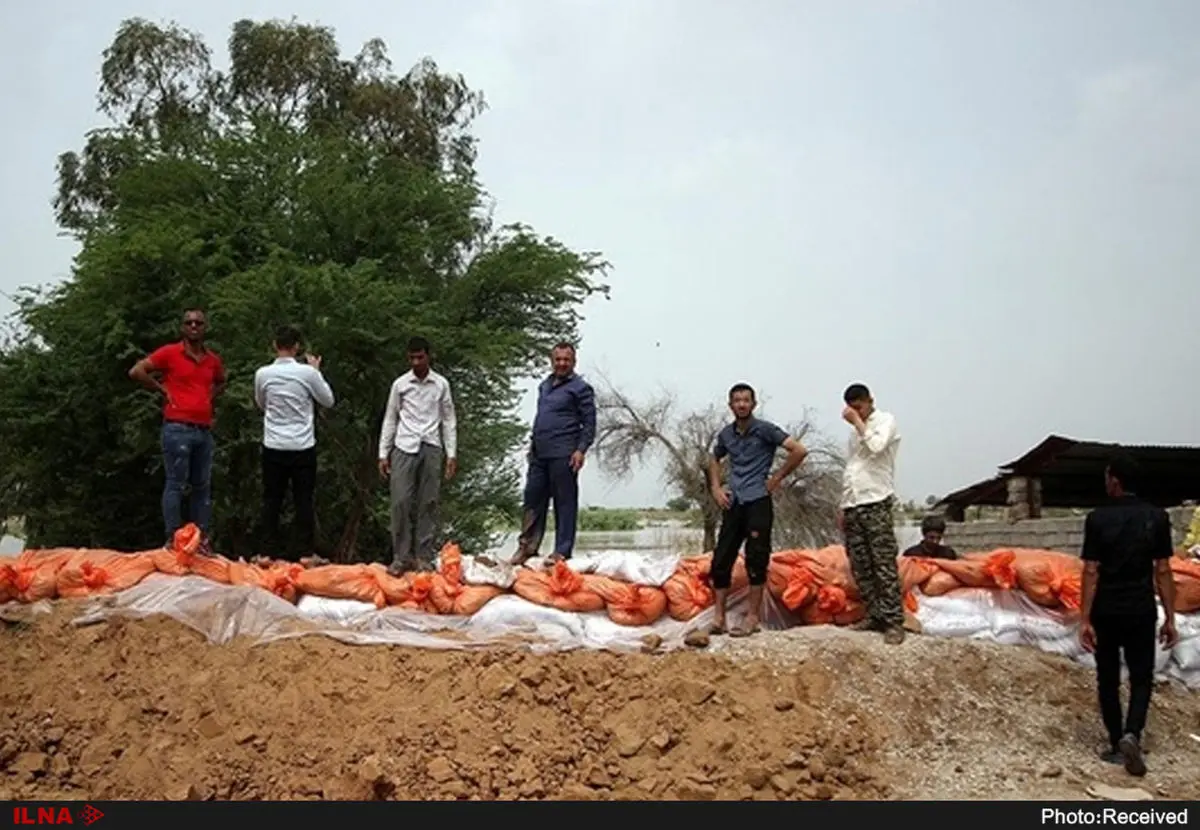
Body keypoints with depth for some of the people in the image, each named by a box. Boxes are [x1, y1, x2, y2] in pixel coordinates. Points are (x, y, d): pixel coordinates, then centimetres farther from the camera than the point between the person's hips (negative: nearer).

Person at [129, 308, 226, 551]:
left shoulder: (213, 359, 13)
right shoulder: (169, 352, -3)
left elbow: (221, 383, 33)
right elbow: (136, 371, -8)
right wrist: (163, 390, -4)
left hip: (205, 430, 6)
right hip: (178, 429, -6)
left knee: (202, 486, 9)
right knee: (175, 485, -4)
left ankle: (202, 538, 16)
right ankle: (173, 539, 0)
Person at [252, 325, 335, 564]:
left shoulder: (263, 373, -3)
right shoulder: (307, 372, -9)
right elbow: (328, 400, 6)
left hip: (274, 447, 1)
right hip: (303, 447, -1)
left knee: (272, 500, 8)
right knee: (304, 500, 6)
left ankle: (266, 552, 9)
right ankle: (307, 553, 8)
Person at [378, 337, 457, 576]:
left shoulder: (441, 384, 5)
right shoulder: (400, 384, 5)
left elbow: (449, 420, 7)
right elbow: (390, 420, 8)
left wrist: (452, 454, 1)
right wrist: (383, 454, 4)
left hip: (431, 448, 0)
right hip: (404, 448, 0)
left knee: (428, 504, 1)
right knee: (401, 502, -7)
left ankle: (424, 557, 7)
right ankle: (401, 557, 1)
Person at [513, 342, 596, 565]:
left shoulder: (580, 388, -2)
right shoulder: (544, 386, 19)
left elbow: (589, 423, -6)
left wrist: (581, 450, -15)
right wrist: (532, 443, 20)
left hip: (563, 455, -7)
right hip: (539, 454, 7)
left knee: (565, 503, -1)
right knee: (533, 498, 9)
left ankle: (562, 551, 3)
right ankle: (527, 547, 17)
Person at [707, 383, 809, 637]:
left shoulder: (764, 429, -6)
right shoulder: (726, 434, 10)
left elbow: (799, 451, -11)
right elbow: (714, 460, 29)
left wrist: (777, 478, -6)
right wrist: (716, 487, 14)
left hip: (758, 502, -5)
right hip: (733, 503, 5)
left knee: (756, 561, -2)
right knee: (721, 559, 3)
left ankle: (752, 618, 5)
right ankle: (718, 616, 10)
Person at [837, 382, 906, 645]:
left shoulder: (886, 420, 1)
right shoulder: (856, 431, 22)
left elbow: (876, 446, -20)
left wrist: (857, 421, -9)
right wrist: (843, 506, 18)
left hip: (876, 504, -7)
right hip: (853, 506, 7)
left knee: (885, 565, -11)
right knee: (860, 567, 4)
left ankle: (894, 622, -11)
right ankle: (875, 616, 9)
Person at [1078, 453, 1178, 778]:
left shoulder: (1098, 519, -8)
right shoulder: (1157, 517, -3)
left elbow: (1091, 572, -9)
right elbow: (1163, 572, -1)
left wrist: (1084, 620, -7)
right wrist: (1170, 619, 5)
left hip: (1105, 613, -1)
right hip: (1141, 611, 1)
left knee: (1108, 679, 12)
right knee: (1141, 678, 11)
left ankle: (1117, 744, 16)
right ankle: (1131, 734, -11)